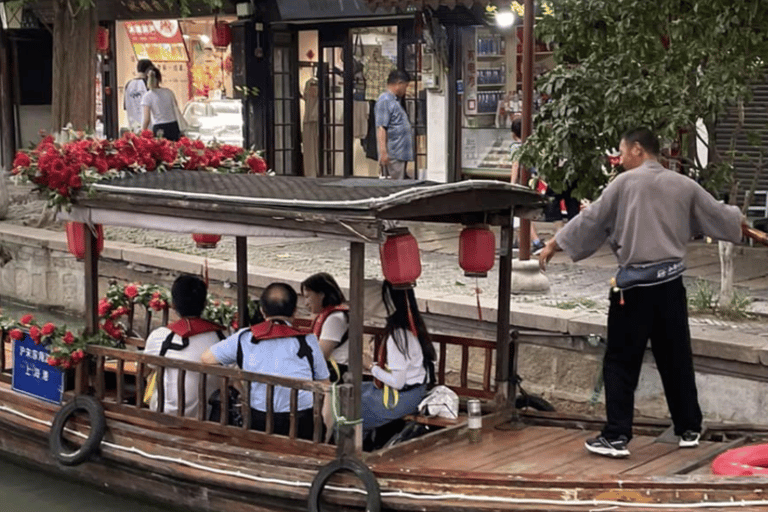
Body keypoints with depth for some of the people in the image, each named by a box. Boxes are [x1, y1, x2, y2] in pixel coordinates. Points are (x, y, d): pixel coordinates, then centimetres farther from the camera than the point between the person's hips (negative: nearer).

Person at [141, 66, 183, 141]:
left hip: (159, 129, -3)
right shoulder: (169, 92, 7)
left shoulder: (147, 96, -4)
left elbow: (146, 119, -9)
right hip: (174, 128, 3)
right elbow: (177, 112, 12)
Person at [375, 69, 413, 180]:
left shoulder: (395, 100, 21)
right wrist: (383, 152, -25)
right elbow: (380, 128, -19)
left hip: (401, 154, 10)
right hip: (392, 156, -10)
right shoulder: (384, 101, -11)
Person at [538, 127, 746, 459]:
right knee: (676, 359, 16)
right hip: (671, 282, 5)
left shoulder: (626, 183, -5)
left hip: (636, 284, -5)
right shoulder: (684, 186, 8)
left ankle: (616, 436, -1)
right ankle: (689, 429, 26)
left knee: (621, 362, 2)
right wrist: (738, 218, 41)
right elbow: (718, 215, 19)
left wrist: (554, 244, 9)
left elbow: (591, 219, -2)